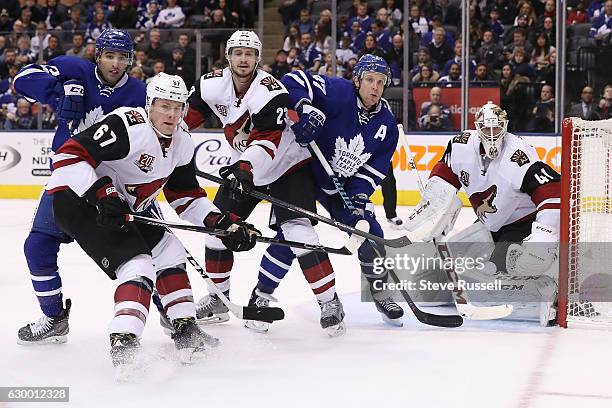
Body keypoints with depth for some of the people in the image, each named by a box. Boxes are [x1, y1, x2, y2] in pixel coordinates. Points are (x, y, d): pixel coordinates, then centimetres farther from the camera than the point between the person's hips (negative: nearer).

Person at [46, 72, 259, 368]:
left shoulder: (182, 142, 3)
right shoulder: (127, 126, -25)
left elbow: (185, 196, 14)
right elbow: (69, 155, -28)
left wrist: (223, 223, 2)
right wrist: (101, 194, -34)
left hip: (126, 206, 10)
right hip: (78, 200, -10)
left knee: (168, 252, 13)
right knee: (136, 264, -21)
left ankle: (185, 331, 20)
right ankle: (123, 345, -29)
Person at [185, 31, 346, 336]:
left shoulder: (270, 91, -27)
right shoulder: (213, 84, -9)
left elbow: (267, 141, -36)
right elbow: (189, 113, 8)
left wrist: (244, 168, -49)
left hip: (287, 165, -6)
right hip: (244, 168, 7)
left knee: (296, 230, -21)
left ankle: (329, 301, -16)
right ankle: (218, 296, 21)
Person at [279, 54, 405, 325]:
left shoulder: (386, 123, -3)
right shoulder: (339, 93, -20)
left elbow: (376, 167, 1)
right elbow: (294, 82, -25)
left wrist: (360, 194, -14)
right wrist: (307, 108, -41)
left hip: (344, 185, 5)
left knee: (369, 234, 1)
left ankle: (381, 292, 24)